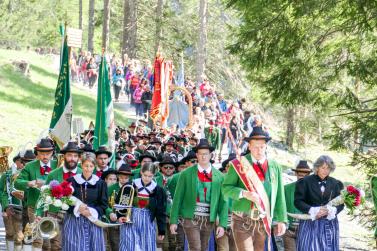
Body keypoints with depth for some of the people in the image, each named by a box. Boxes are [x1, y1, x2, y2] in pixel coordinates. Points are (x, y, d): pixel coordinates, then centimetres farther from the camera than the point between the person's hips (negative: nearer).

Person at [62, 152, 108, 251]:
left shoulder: (100, 183, 3)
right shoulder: (71, 181, 0)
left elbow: (104, 205, 4)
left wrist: (92, 211, -13)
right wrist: (77, 208, -16)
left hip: (93, 222, 1)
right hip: (74, 222, -1)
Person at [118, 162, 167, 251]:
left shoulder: (158, 191, -1)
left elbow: (161, 212, 3)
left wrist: (161, 230, 2)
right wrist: (120, 215, -10)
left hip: (147, 226, 1)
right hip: (130, 224, -1)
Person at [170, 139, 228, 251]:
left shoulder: (219, 176, 3)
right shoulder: (186, 174, -1)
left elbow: (223, 202, 3)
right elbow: (178, 198, 1)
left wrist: (222, 224, -4)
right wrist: (173, 221, -2)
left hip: (209, 220, 3)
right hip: (191, 219, -3)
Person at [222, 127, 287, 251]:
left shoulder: (275, 167, 8)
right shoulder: (239, 164, 0)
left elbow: (279, 195, 10)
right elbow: (226, 188, -2)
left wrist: (281, 220, 7)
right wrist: (244, 194, -19)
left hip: (264, 221, 3)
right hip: (242, 220, -3)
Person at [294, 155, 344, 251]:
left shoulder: (335, 183, 8)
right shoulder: (305, 182, 0)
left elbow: (341, 203, 6)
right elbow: (298, 201, -5)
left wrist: (332, 210, -15)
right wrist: (313, 210, -18)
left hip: (329, 225, 2)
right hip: (310, 224, -2)